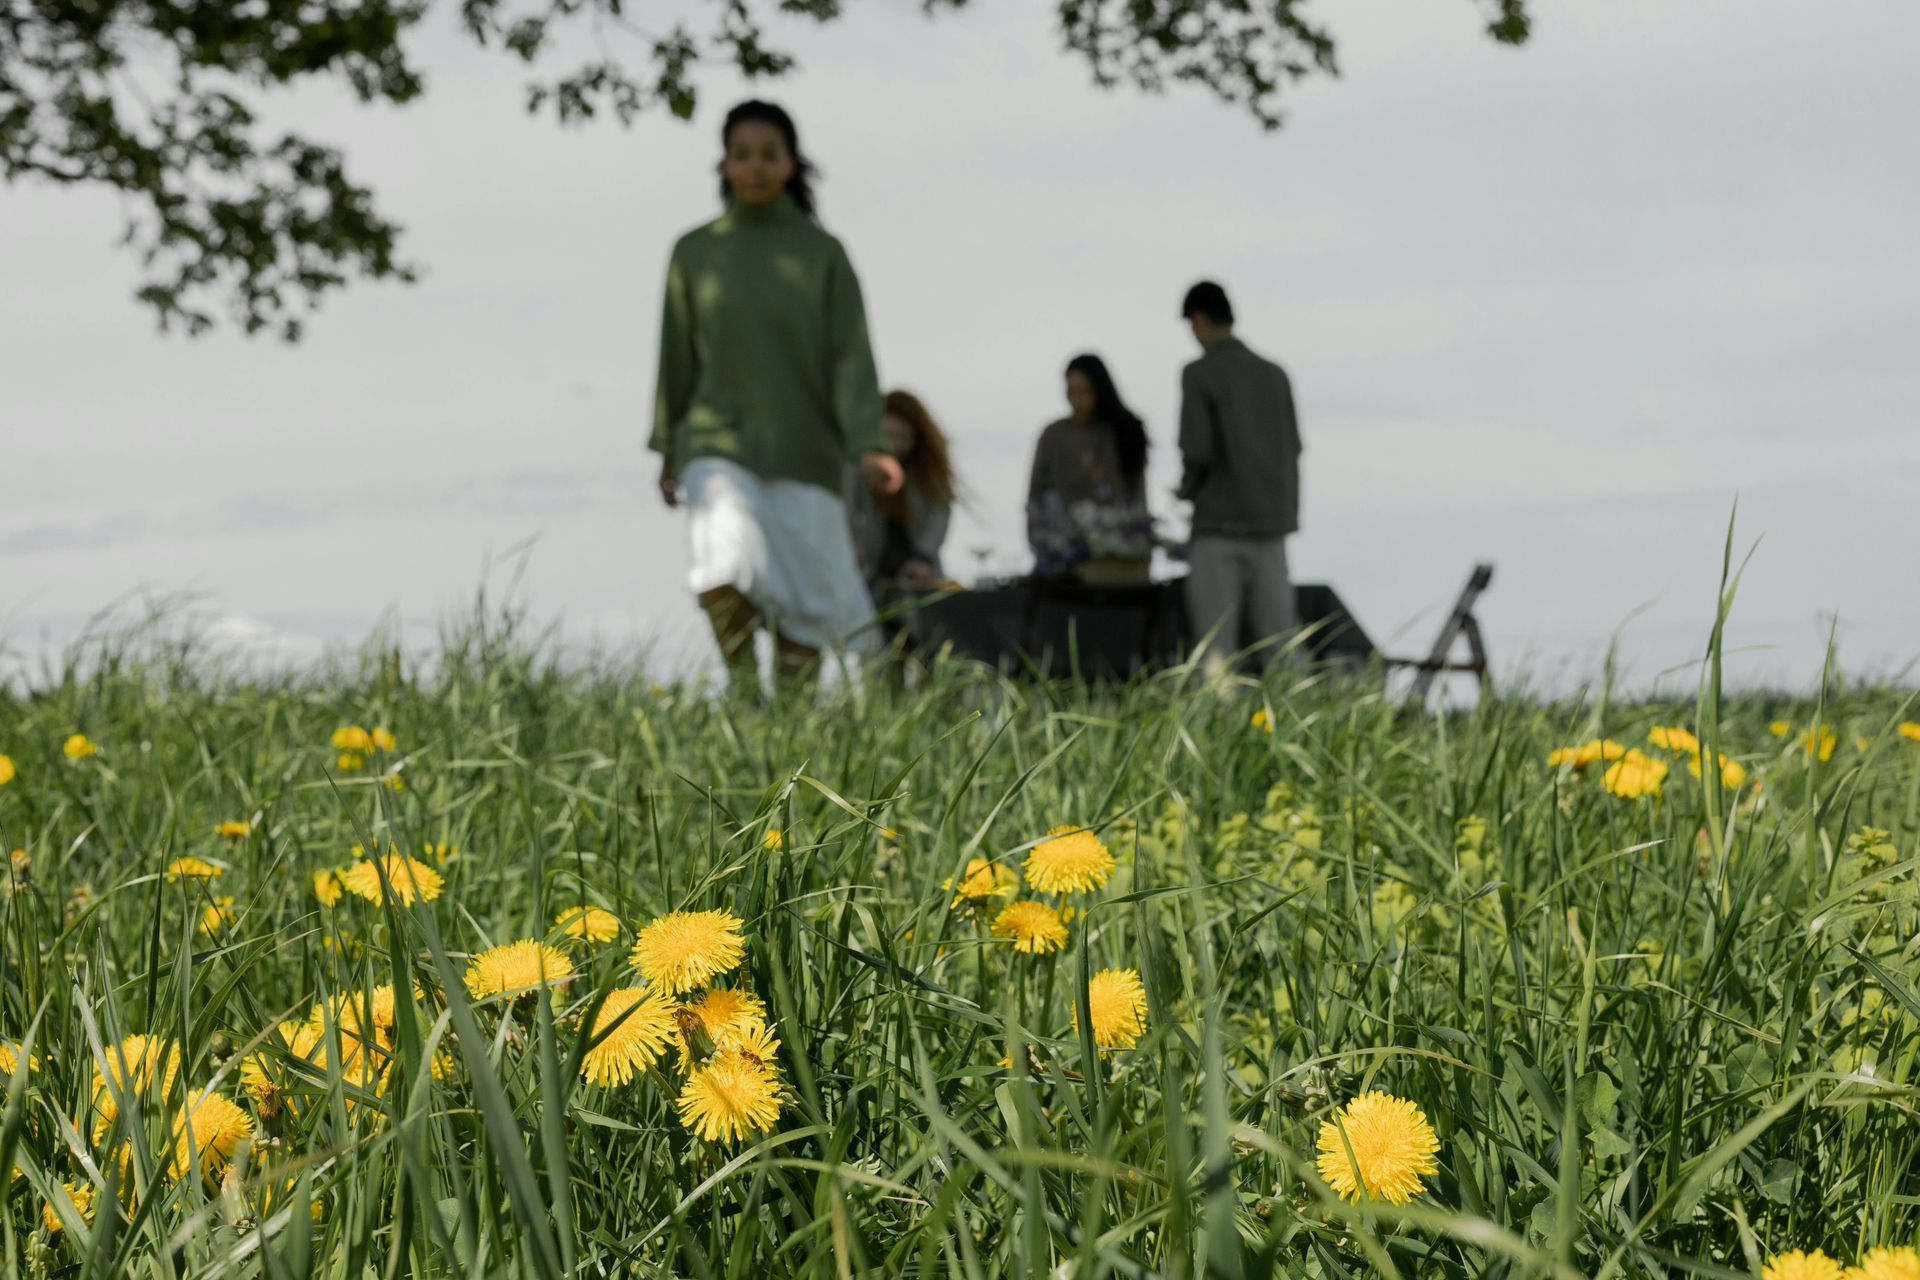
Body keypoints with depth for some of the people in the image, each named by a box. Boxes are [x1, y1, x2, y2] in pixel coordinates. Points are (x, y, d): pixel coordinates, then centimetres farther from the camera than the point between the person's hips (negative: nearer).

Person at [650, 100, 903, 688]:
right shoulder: (696, 252, 5)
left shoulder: (822, 253, 2)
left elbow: (850, 356, -3)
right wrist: (667, 448, 14)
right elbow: (678, 356, 11)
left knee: (805, 593, 1)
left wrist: (868, 446, -15)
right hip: (718, 443, 0)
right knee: (723, 567, -24)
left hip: (804, 451, 0)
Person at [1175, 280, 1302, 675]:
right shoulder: (1274, 375, 11)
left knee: (1215, 643, -3)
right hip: (1272, 523, 5)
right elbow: (1292, 447, 12)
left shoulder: (1199, 375, -5)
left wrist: (1188, 487, 7)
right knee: (1278, 639, 4)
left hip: (1219, 526, -5)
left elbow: (1198, 450, -13)